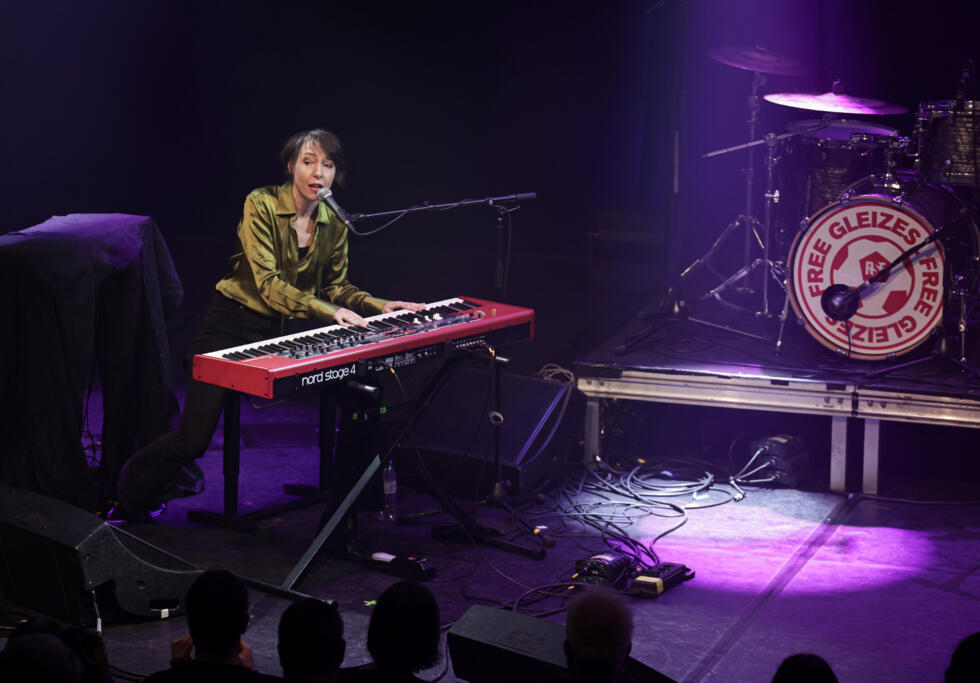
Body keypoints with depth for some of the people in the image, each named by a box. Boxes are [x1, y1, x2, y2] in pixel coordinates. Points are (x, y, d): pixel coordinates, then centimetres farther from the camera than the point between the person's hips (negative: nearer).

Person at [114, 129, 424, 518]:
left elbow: (335, 285, 10)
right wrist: (327, 310, -34)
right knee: (192, 441, -10)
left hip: (287, 327, 6)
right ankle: (131, 495, 20)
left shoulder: (334, 223, 1)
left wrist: (379, 305, -8)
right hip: (236, 323, -5)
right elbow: (267, 283, -24)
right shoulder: (261, 205, -16)